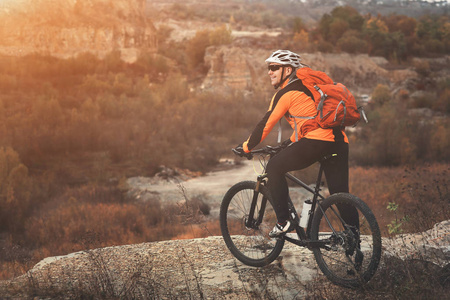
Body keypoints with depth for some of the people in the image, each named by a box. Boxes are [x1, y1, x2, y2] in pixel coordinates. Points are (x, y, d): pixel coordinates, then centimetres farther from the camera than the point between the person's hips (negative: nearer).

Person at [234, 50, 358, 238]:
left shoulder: (286, 93, 2)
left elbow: (266, 124, 3)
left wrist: (246, 147, 14)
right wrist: (291, 141, 46)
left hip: (316, 141, -8)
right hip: (339, 141, 8)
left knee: (274, 168, 7)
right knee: (341, 194, 11)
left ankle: (283, 221, 4)